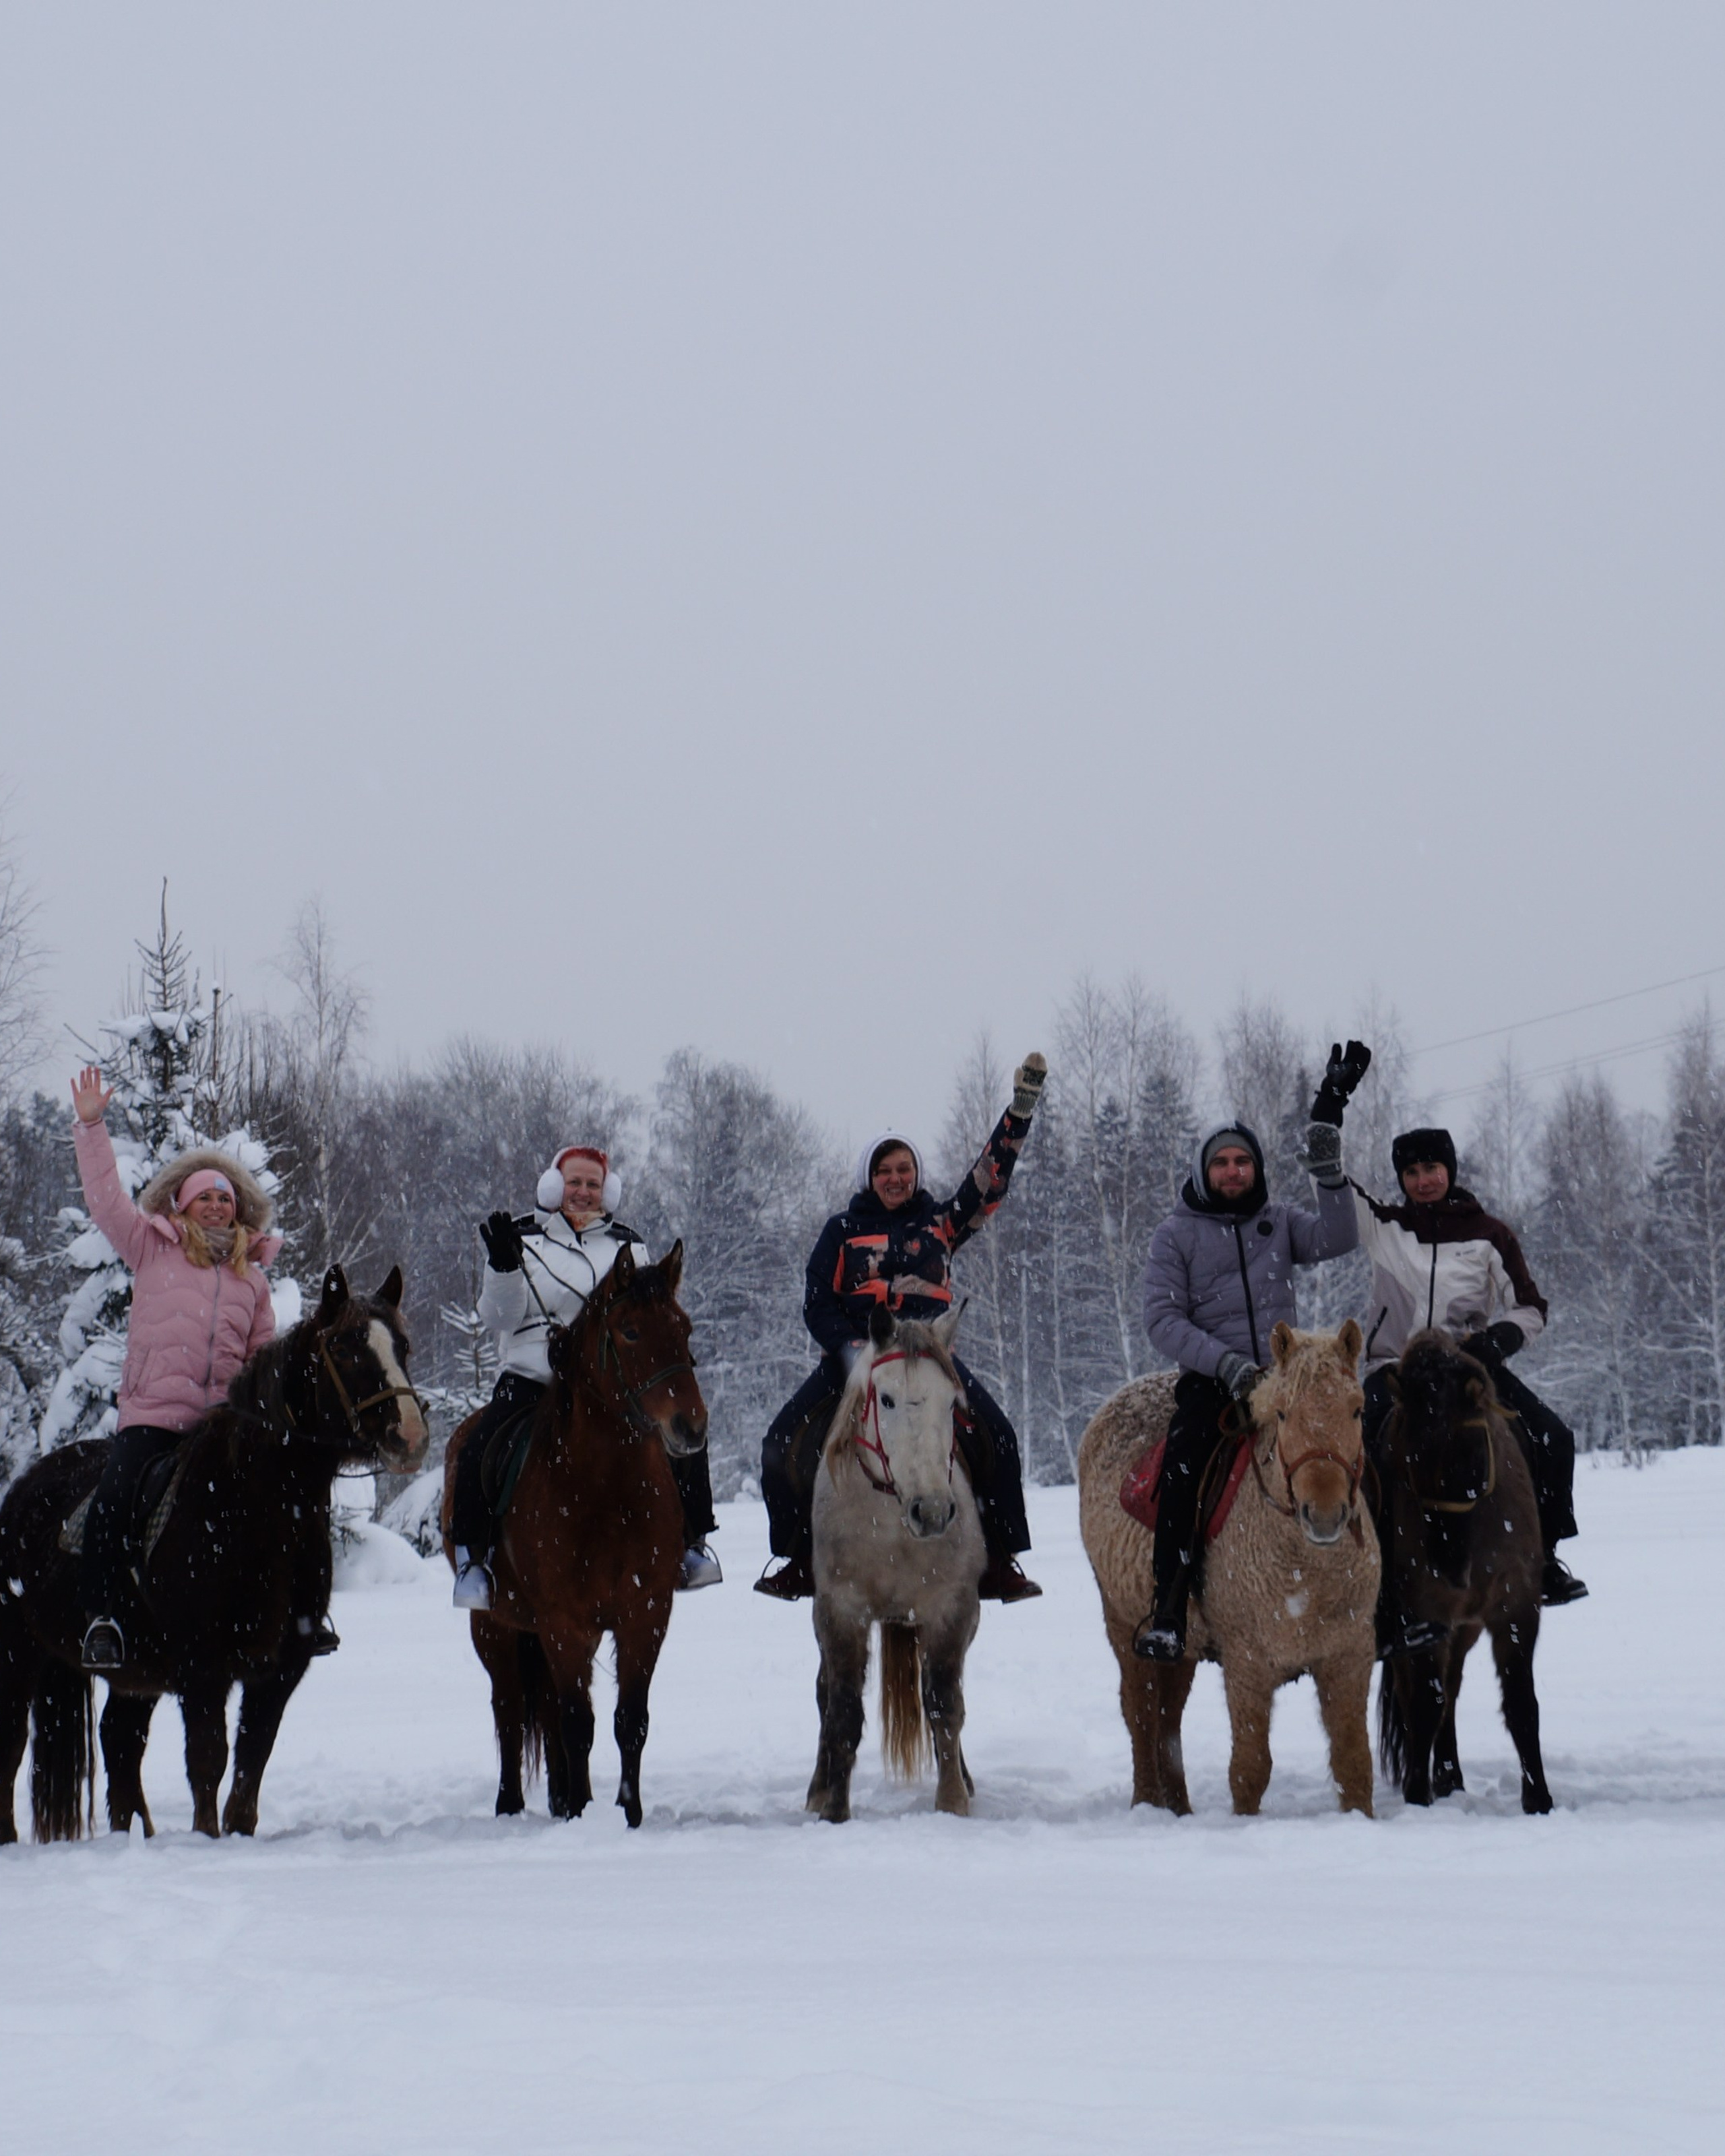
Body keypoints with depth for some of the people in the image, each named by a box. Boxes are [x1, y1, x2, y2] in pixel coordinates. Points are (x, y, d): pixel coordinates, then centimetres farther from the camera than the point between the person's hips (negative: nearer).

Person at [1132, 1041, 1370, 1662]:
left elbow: (1336, 1239, -7)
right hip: (1209, 1383, -3)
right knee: (1185, 1461, -30)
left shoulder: (1280, 1222, 14)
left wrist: (1326, 1159, -14)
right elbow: (1163, 1321, -2)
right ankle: (1169, 1610, -29)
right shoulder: (1177, 1234, 7)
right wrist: (1229, 1364, -16)